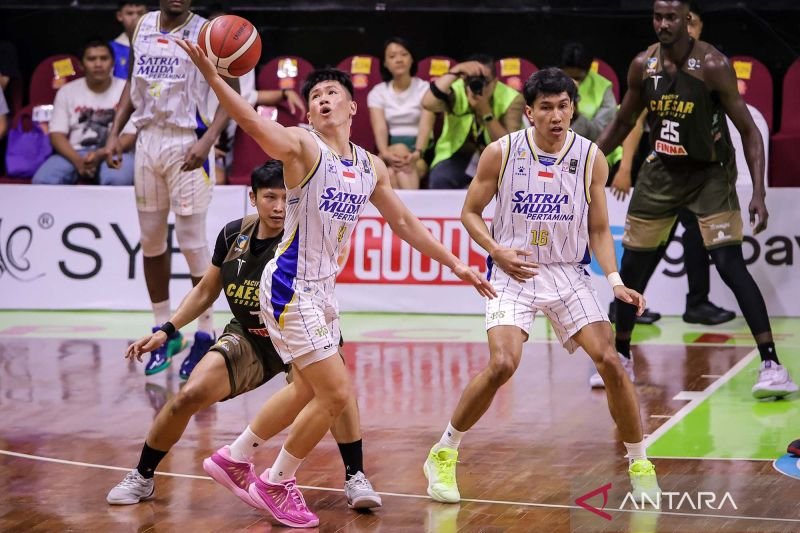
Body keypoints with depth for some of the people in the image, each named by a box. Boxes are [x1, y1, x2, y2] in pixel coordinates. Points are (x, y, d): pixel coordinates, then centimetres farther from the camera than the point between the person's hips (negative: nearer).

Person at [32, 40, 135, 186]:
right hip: (74, 153, 2)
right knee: (42, 181, -29)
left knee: (119, 179, -39)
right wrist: (77, 160, -17)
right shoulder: (67, 91, 11)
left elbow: (131, 136, -3)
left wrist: (100, 154, -20)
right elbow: (57, 134, 4)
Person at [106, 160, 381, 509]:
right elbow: (205, 292, 5)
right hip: (247, 339, 3)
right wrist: (165, 331, 0)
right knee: (189, 395, -16)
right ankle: (141, 478, 7)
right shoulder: (233, 234, -8)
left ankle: (355, 478, -18)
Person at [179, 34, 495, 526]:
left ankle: (234, 458, 38)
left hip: (324, 288, 8)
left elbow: (405, 223, 18)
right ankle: (276, 484, 10)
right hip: (291, 287, -8)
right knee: (337, 392, -9)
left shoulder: (371, 167, 7)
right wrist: (211, 74, -49)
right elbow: (252, 122, -33)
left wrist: (456, 265, 19)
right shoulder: (303, 146, -14)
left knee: (309, 392, 20)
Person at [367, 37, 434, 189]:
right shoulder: (377, 92, 10)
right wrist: (385, 154, -30)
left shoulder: (425, 89, 5)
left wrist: (417, 153, -33)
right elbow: (380, 128, -6)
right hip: (391, 147, 0)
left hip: (418, 149, 0)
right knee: (399, 149, -36)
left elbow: (426, 126, -12)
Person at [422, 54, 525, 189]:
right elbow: (427, 103, -38)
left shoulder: (511, 99, -17)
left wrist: (486, 112, -35)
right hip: (460, 156, 0)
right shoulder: (457, 91, -16)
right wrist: (455, 72, -39)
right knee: (439, 179, -31)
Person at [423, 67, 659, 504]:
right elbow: (470, 212, 3)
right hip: (513, 273, -2)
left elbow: (598, 230, 4)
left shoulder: (591, 158, -3)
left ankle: (639, 464, 11)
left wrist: (615, 281, -10)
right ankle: (442, 456, -3)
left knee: (610, 362, -8)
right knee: (502, 364, -22)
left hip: (568, 273, 2)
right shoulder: (501, 153, -8)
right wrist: (497, 251, -15)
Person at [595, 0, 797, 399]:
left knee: (731, 266, -17)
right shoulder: (643, 66, -6)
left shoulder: (712, 66, -20)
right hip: (662, 171, 5)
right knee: (632, 267, 8)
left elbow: (749, 130, -17)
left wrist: (758, 194, -25)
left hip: (710, 173, -5)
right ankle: (621, 357, 28)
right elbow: (623, 123, 11)